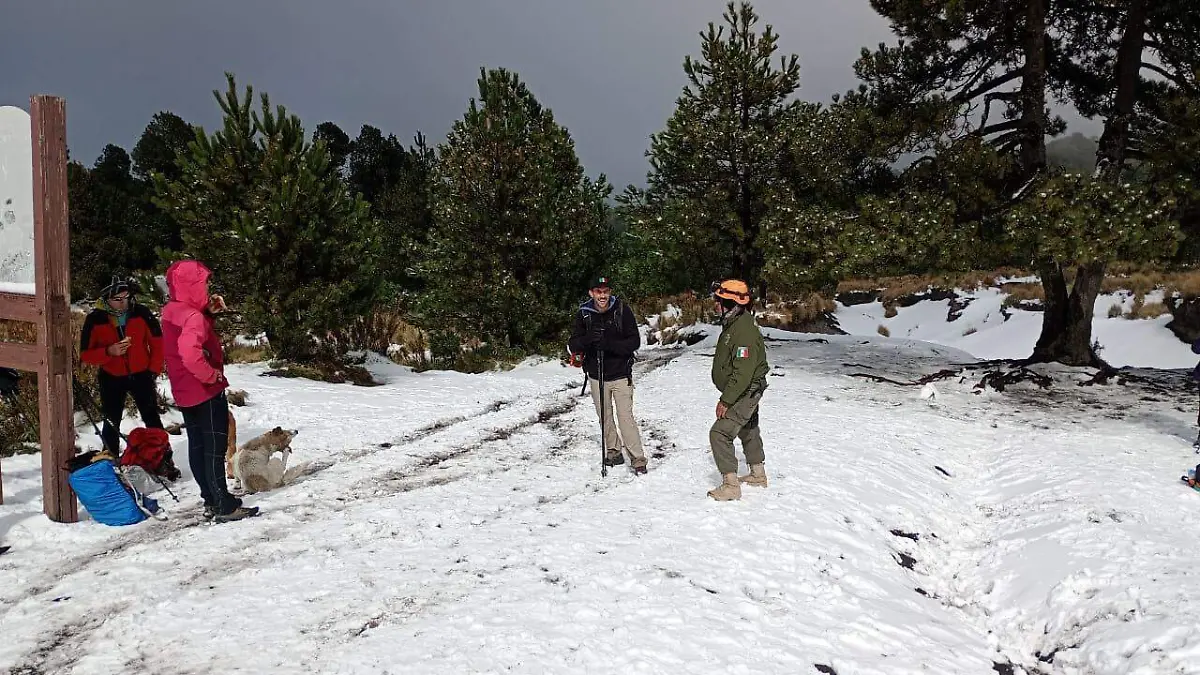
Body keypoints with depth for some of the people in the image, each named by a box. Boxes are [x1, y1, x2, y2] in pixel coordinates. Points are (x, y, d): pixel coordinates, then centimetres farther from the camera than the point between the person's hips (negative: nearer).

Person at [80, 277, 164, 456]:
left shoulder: (142, 313, -13)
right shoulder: (95, 319, -13)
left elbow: (157, 342, 0)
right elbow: (85, 354, -8)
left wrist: (154, 370, 0)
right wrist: (109, 352, -26)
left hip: (141, 375, 0)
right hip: (111, 379, 0)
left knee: (152, 420, 8)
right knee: (111, 423, 11)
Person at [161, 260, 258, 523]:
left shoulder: (172, 311, 6)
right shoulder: (193, 316, -23)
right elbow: (190, 354, -38)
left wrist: (209, 311, 2)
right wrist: (213, 375, -23)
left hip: (185, 393, 9)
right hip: (206, 392, -9)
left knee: (197, 446, 15)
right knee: (214, 449, -3)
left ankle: (211, 501, 24)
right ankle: (226, 507, 3)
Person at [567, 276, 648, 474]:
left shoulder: (622, 310, -10)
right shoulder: (584, 313, -4)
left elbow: (635, 341, -12)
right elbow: (573, 346, -5)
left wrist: (609, 344, -27)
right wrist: (588, 339, -27)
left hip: (621, 374, -3)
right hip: (596, 376, 3)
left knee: (625, 417, -8)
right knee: (605, 417, 13)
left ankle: (638, 459, 1)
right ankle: (614, 452, 30)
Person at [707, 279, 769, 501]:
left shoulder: (744, 331, -27)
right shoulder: (732, 324, 6)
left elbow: (743, 372, -31)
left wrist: (726, 401, -26)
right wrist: (727, 397, 21)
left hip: (745, 393, -11)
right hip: (745, 393, 11)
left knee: (720, 433, -14)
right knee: (748, 431, 23)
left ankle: (730, 485, -8)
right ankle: (758, 475, 41)